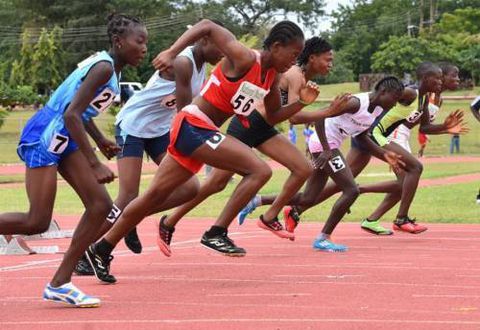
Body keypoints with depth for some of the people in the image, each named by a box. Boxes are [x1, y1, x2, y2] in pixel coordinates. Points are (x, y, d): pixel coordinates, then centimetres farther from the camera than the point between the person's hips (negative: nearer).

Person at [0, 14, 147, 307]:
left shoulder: (106, 64, 10)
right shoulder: (104, 68, -20)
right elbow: (71, 115, -26)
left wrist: (100, 140, 27)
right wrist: (94, 164, -26)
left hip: (63, 138, 10)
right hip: (43, 137, -10)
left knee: (100, 205, 1)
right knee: (37, 222, -10)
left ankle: (60, 283, 5)